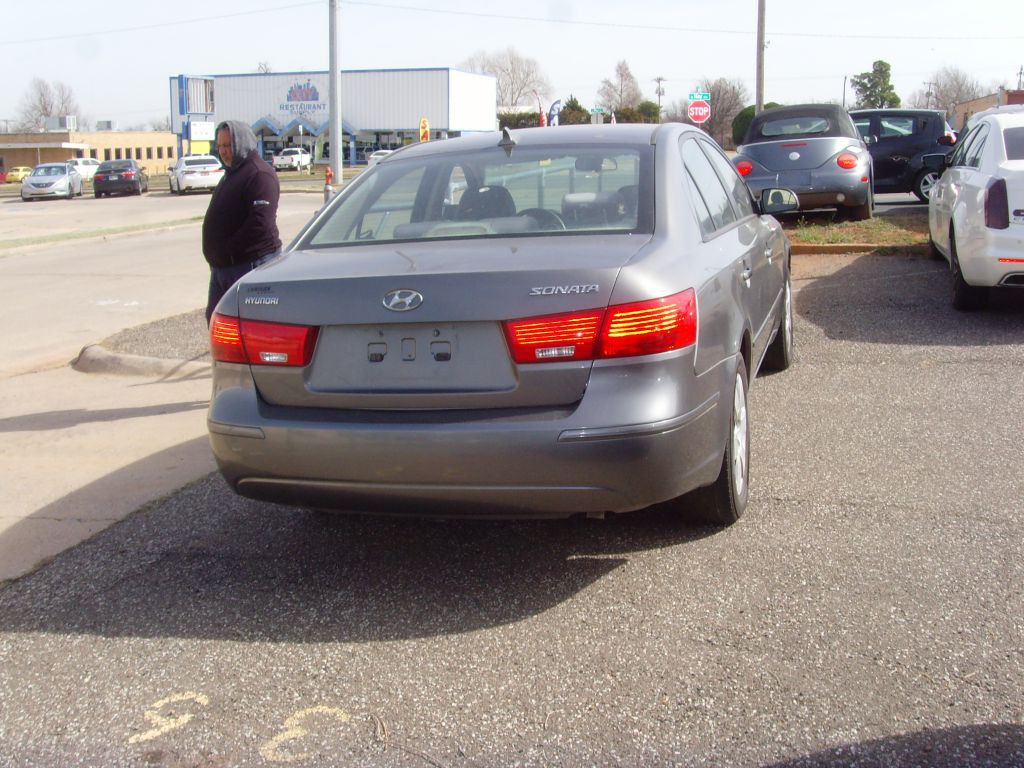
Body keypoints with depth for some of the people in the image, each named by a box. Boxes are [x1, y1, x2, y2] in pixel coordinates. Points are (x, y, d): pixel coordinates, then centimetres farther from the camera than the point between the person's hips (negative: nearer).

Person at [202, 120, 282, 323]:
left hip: (250, 264, -11)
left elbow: (260, 223, -26)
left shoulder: (259, 175, -16)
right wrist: (216, 256, 13)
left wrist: (229, 248, -19)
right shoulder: (232, 173, 19)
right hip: (222, 265, 11)